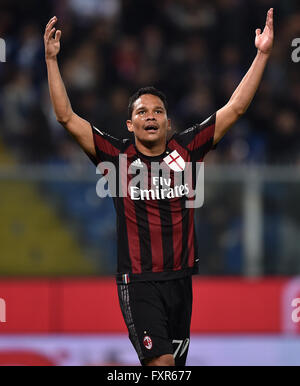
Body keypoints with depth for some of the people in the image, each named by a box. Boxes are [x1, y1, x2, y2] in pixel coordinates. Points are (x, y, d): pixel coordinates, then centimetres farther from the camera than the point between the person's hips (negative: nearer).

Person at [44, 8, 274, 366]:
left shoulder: (185, 149, 6)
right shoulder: (118, 155, 0)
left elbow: (234, 109, 7)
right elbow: (67, 117, -5)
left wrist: (262, 54, 4)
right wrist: (51, 60, -10)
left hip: (181, 279, 4)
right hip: (139, 282, -4)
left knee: (175, 363, 8)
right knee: (161, 363, -18)